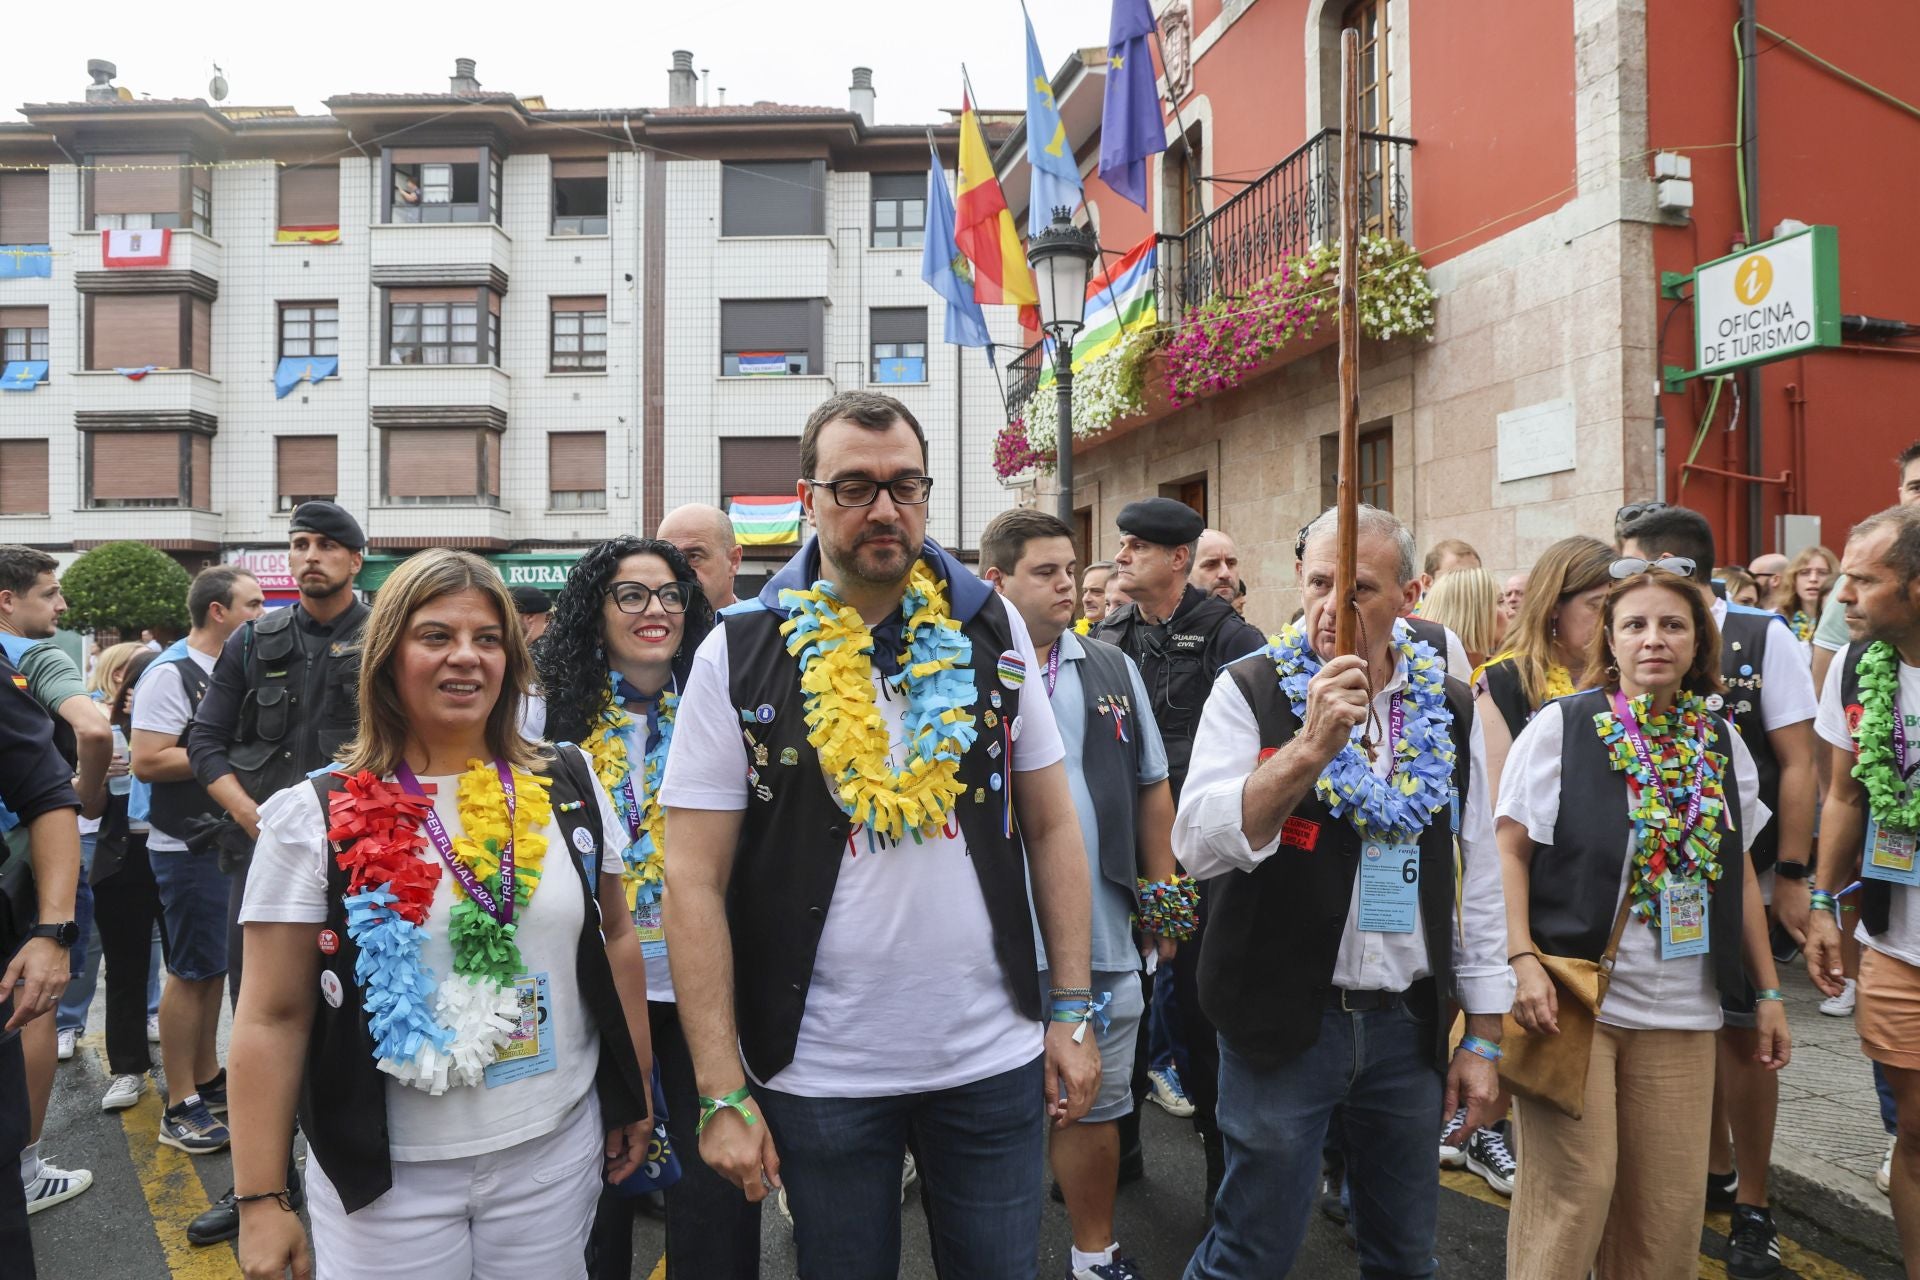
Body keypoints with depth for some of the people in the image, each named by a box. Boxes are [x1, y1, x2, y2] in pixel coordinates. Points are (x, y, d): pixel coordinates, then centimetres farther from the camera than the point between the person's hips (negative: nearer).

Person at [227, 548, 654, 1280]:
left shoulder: (569, 786, -2)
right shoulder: (314, 817, -9)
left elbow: (615, 939, 7)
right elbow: (273, 1016, -6)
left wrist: (633, 1096, 9)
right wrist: (261, 1199, -6)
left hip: (555, 1153, 2)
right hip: (389, 1173, -2)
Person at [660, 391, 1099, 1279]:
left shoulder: (991, 629, 0)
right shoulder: (737, 657, -7)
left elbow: (1052, 826, 5)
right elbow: (695, 883, -8)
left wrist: (1073, 1011, 2)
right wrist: (721, 1093, -10)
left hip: (994, 1057, 2)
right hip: (818, 1072, -1)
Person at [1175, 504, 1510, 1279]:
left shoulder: (1450, 709, 3)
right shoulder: (1251, 691, -7)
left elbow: (1479, 881, 7)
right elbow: (1199, 845, -19)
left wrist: (1484, 1038, 7)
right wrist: (1310, 744, -28)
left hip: (1411, 1023, 4)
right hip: (1284, 1018, -3)